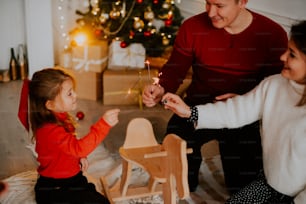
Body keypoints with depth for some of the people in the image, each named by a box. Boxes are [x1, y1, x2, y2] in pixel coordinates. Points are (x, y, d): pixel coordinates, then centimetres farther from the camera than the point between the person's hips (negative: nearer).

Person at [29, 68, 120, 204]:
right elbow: (79, 148, -45)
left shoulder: (59, 117, 2)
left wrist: (79, 157, 1)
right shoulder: (50, 130, -31)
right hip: (53, 191, -9)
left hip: (71, 178, 9)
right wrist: (104, 124, -53)